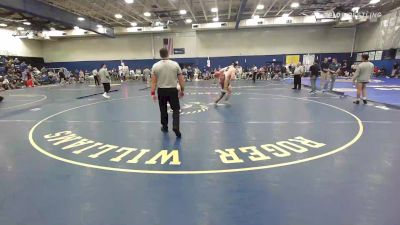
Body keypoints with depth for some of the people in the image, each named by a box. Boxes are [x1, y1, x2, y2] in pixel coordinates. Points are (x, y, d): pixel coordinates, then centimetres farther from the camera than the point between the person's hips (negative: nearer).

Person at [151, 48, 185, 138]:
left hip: (161, 91, 1)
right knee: (176, 109, 7)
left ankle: (165, 126, 28)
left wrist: (153, 93, 0)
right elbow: (181, 79, -1)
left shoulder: (155, 66, -1)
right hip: (173, 90, -1)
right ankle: (176, 127, -8)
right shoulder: (175, 64, -2)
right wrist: (182, 90, 8)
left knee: (163, 110, 15)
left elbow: (153, 81, -4)